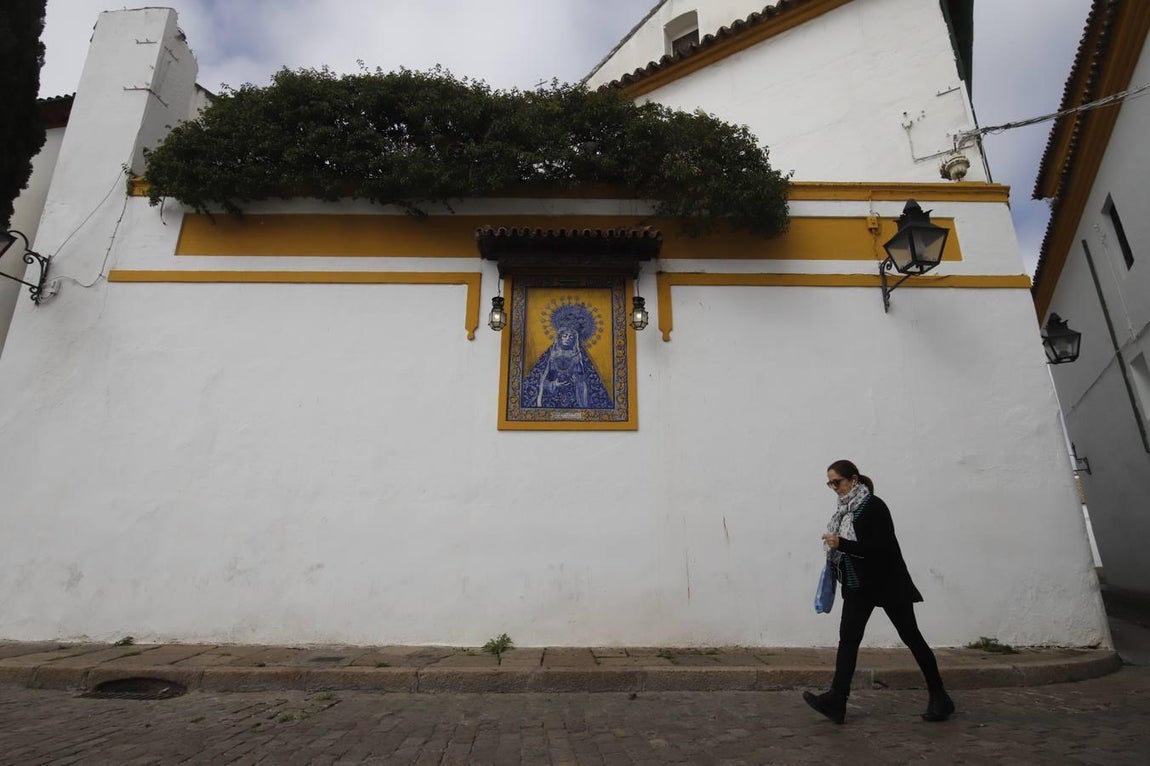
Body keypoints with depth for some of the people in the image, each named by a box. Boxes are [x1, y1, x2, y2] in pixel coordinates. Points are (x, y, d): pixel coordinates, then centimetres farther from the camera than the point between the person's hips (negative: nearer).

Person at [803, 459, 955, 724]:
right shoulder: (844, 509, 5)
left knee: (912, 637, 8)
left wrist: (841, 544, -28)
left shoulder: (874, 507, -17)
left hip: (887, 583, -7)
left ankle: (939, 697, 27)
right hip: (858, 585, 7)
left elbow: (882, 547, -23)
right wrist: (833, 546, -4)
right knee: (847, 638, -2)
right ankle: (836, 700, -4)